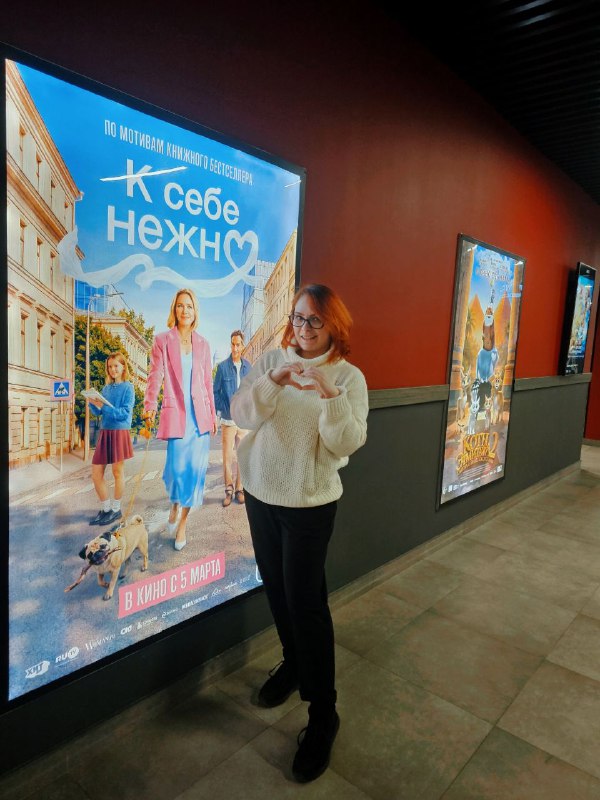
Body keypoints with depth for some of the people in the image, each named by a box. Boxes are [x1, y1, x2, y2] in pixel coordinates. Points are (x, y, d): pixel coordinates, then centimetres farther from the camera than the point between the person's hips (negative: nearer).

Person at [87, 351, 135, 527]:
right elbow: (98, 412, 12)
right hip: (105, 432, 6)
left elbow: (125, 413, -13)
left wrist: (104, 406, -21)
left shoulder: (127, 387, -4)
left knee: (117, 471, 3)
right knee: (96, 472, 4)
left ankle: (116, 509, 17)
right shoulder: (106, 388, 13)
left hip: (120, 432, -6)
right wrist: (92, 403, -8)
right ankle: (105, 508, 18)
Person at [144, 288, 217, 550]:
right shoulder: (162, 340, 1)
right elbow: (155, 376, -5)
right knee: (177, 467, -6)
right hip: (176, 413, -3)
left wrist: (212, 414, 13)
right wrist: (150, 405, -16)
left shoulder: (202, 344, 10)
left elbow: (208, 382, 13)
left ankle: (182, 523, 17)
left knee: (195, 468, 1)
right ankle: (175, 505, 29)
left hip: (200, 414, 3)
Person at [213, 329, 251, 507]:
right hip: (227, 419, -2)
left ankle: (239, 488, 20)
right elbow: (215, 392, 1)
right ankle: (229, 489, 13)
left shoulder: (248, 366, 4)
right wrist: (222, 410, -6)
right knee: (227, 456, 2)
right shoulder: (223, 367, -4)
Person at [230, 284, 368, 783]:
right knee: (277, 590, 19)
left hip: (310, 503, -4)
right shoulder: (272, 361, 0)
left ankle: (323, 713, 19)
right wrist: (272, 382, -26)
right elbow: (241, 414, -10)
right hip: (260, 494, 4)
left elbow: (347, 445, -17)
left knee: (306, 602, 0)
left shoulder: (349, 376, -9)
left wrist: (331, 398, -32)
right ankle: (293, 663, 45)